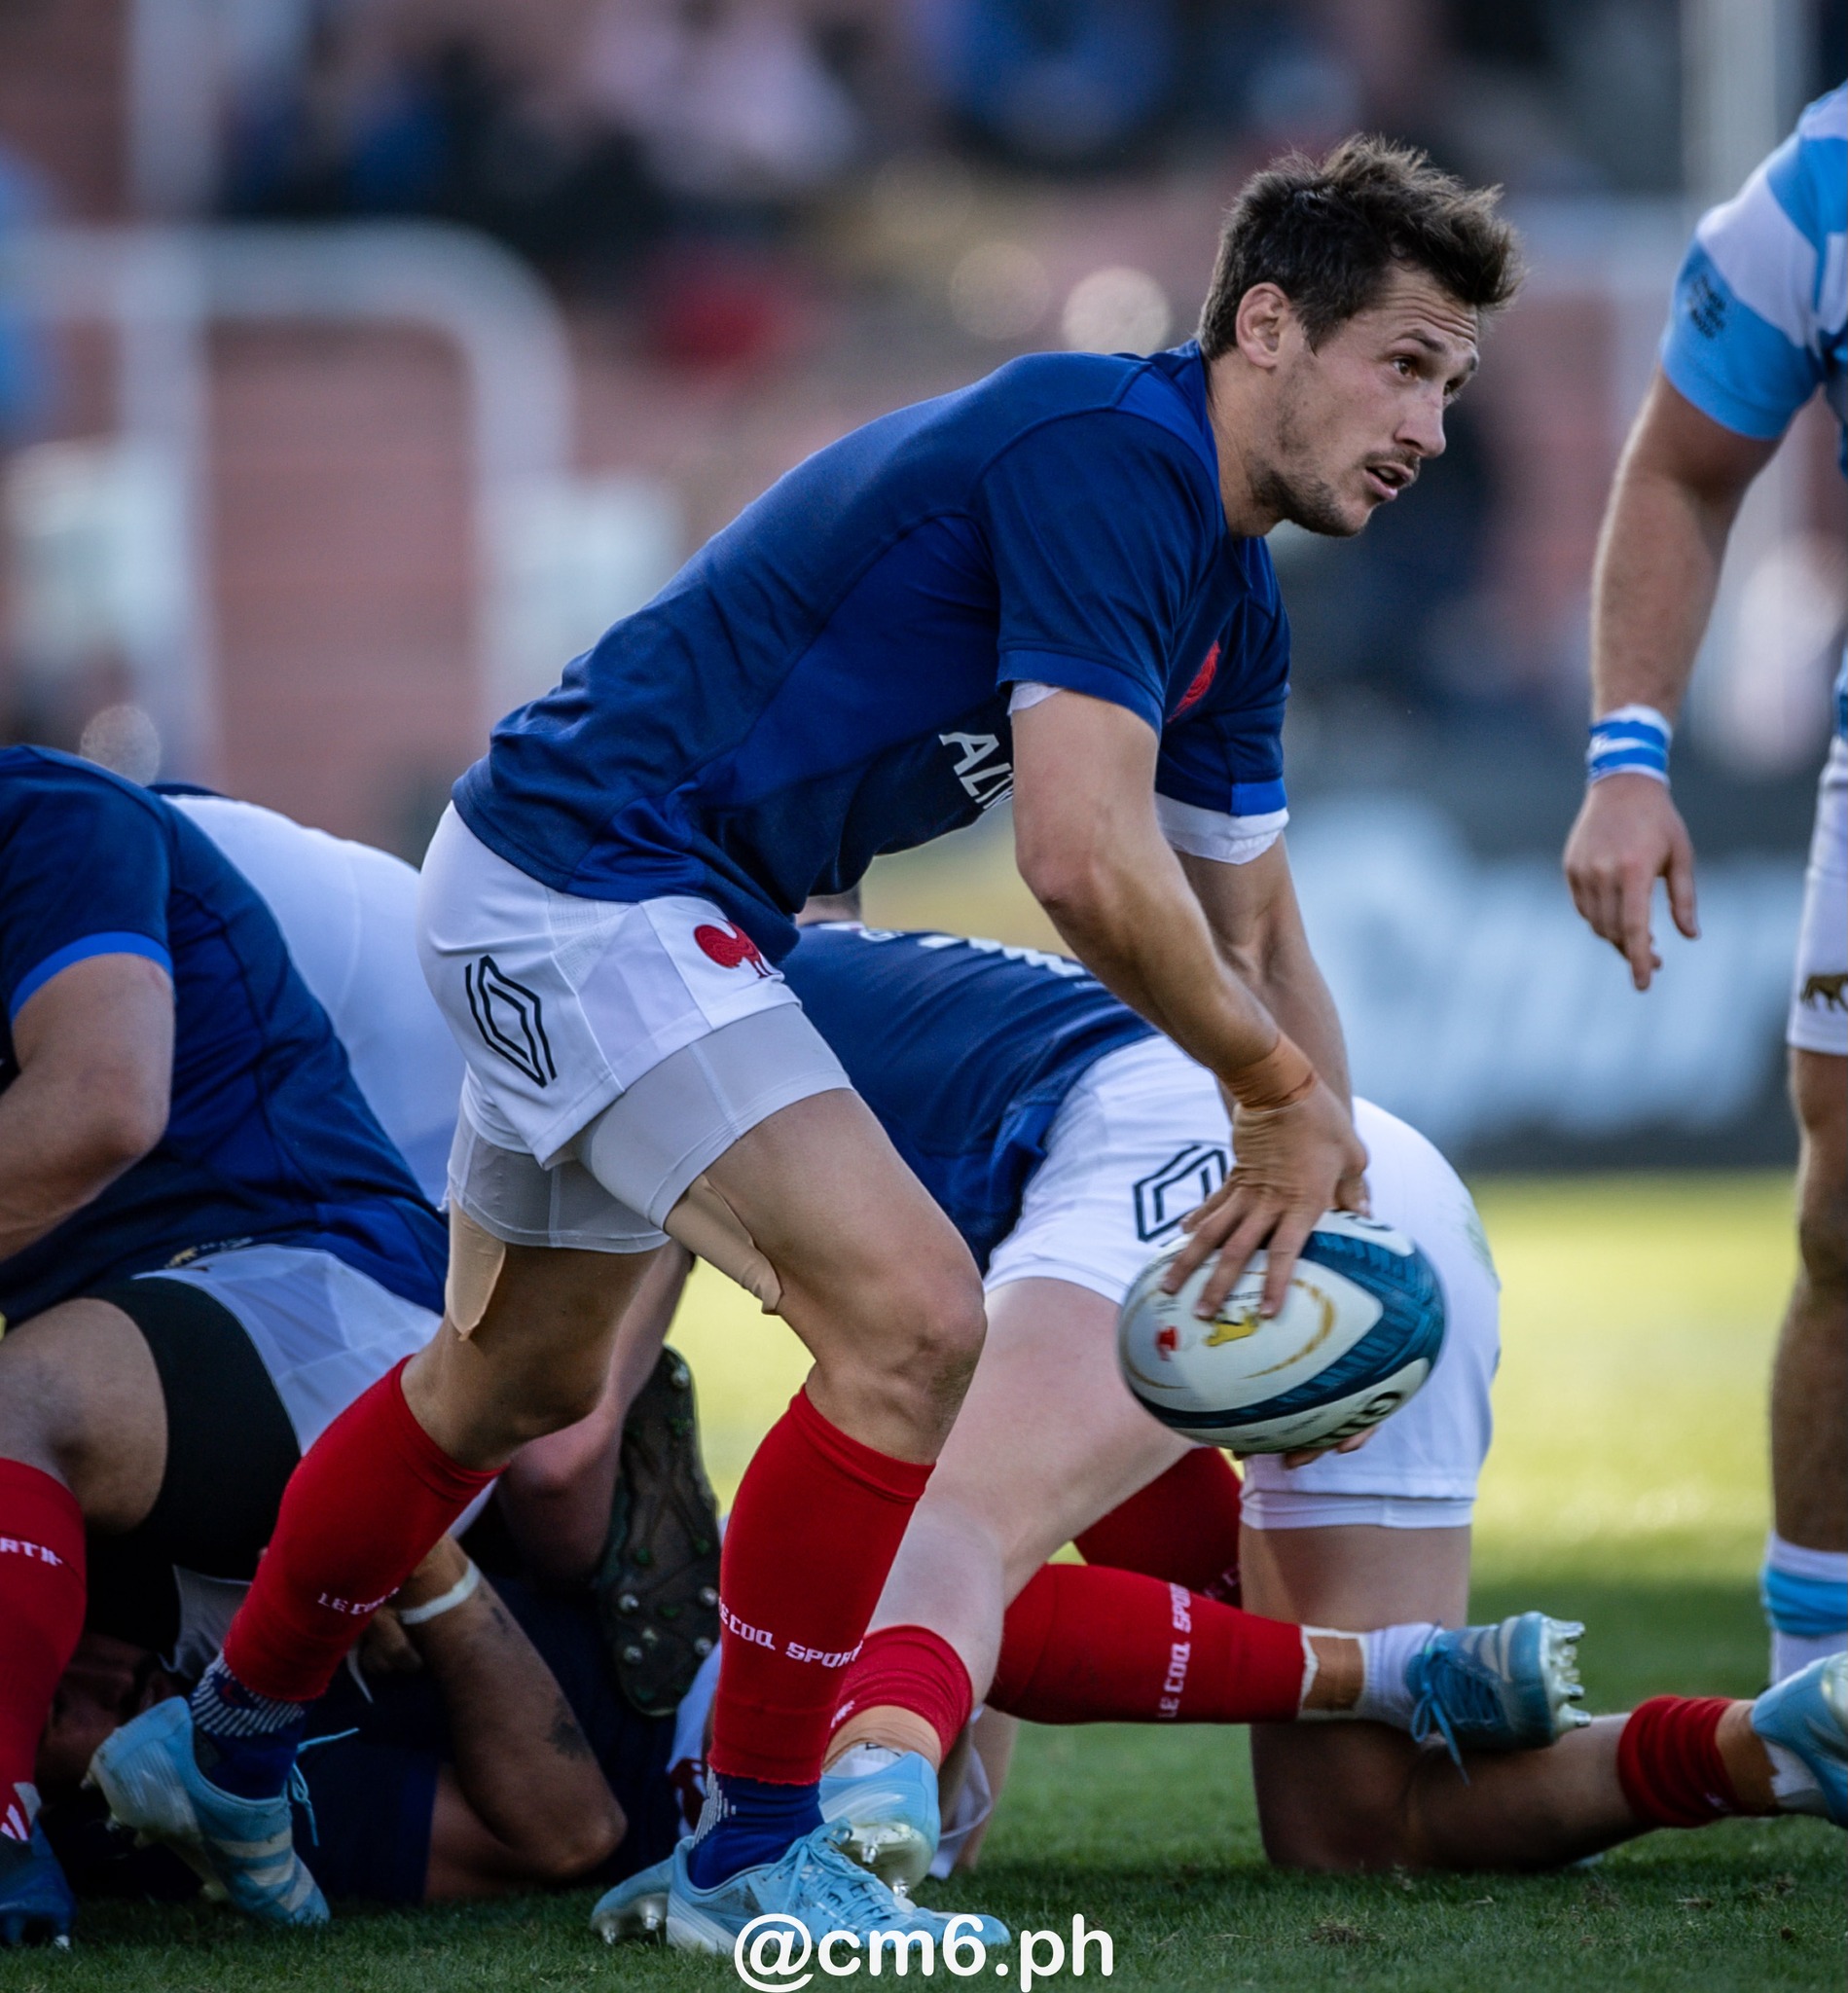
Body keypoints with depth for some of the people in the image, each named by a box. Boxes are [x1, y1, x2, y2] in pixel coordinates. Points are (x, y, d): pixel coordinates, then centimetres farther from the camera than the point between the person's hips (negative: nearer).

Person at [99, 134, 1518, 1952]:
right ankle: (752, 1849, -8)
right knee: (907, 1321, -19)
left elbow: (1244, 919, 20)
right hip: (581, 882, -11)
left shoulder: (1229, 601, 8)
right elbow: (1084, 860, -30)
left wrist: (1327, 1180, 9)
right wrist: (1285, 1090, -17)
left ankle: (223, 1748, 46)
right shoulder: (1105, 456, -23)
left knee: (515, 1380, 27)